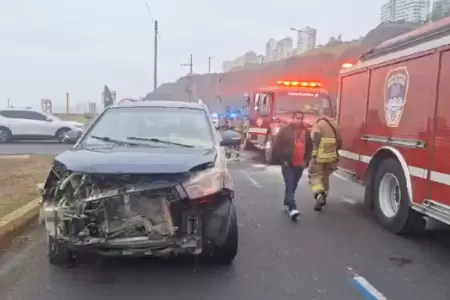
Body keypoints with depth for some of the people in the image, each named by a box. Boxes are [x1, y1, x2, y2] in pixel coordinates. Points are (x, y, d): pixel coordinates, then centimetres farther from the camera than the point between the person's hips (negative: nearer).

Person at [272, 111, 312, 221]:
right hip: (287, 164, -5)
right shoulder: (285, 130, -6)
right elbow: (276, 147, -7)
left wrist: (306, 161, 6)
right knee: (289, 186, -11)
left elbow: (310, 147, 17)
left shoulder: (306, 132, 11)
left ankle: (287, 204, 31)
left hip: (300, 165, 5)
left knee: (293, 186, 14)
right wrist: (281, 161, -11)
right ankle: (292, 209, -18)